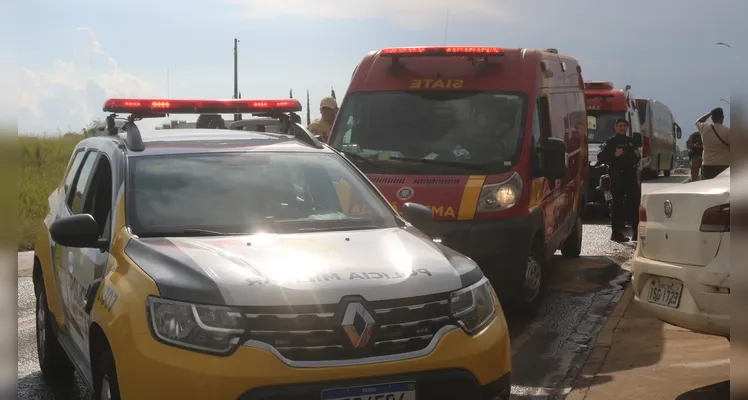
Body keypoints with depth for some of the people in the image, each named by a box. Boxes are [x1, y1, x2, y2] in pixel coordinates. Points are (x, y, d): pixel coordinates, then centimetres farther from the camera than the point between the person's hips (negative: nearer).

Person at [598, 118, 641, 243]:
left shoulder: (631, 141, 19)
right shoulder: (611, 142, -2)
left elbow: (636, 158, 28)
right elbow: (601, 157, -9)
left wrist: (637, 156, 5)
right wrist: (614, 155, -22)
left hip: (631, 175, 6)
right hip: (617, 176, -6)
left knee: (635, 202, 6)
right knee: (617, 203, -5)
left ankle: (637, 231, 13)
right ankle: (616, 232, -2)